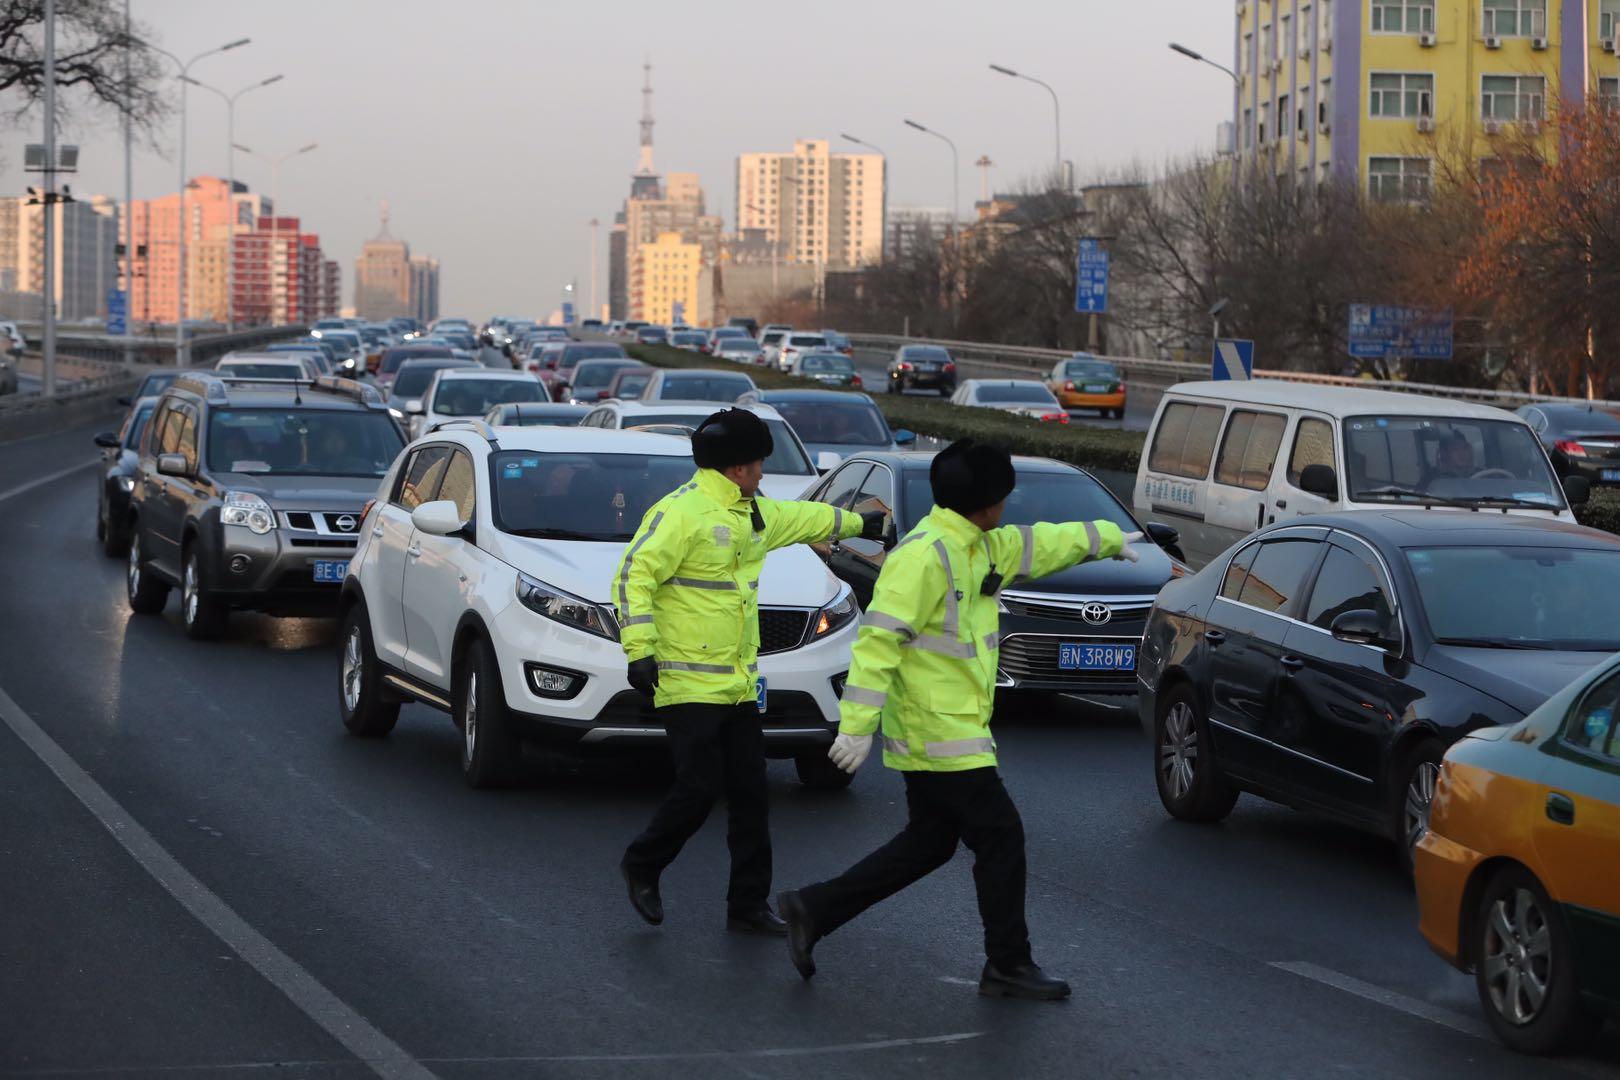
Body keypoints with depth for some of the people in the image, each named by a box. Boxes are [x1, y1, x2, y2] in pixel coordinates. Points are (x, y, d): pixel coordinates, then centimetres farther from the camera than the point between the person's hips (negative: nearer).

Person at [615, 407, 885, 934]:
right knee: (699, 788, -11)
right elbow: (634, 575, -19)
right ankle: (642, 867, 13)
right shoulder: (680, 513, -14)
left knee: (750, 793, 6)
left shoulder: (753, 514, 15)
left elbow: (803, 518, 35)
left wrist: (859, 523, 50)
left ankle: (749, 904, 13)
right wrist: (639, 649, -26)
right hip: (688, 684, -9)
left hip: (738, 686, 9)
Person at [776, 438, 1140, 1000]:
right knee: (1000, 837, -3)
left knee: (928, 843, 14)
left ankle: (813, 909, 17)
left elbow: (1039, 545, 30)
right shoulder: (925, 556, -20)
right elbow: (879, 638, -23)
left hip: (954, 728, 10)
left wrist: (1107, 538, 42)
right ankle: (1009, 966, 8)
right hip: (939, 731, -10)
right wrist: (858, 725, -26)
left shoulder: (982, 547, 11)